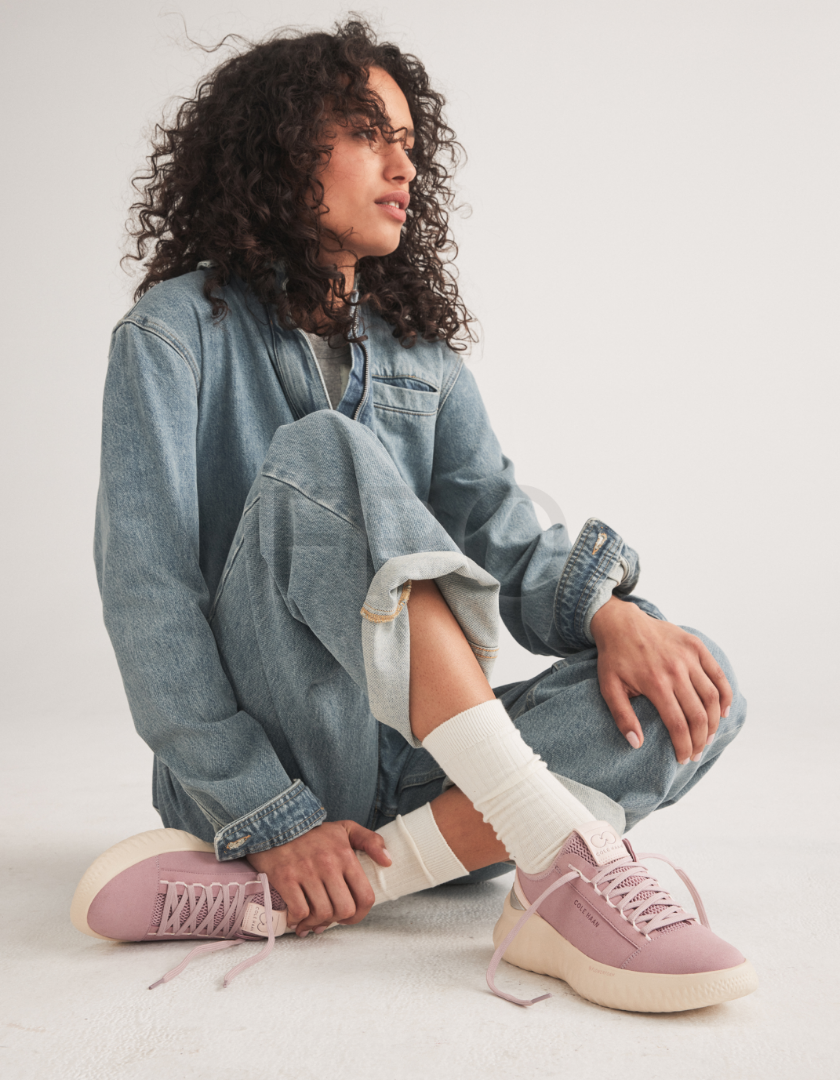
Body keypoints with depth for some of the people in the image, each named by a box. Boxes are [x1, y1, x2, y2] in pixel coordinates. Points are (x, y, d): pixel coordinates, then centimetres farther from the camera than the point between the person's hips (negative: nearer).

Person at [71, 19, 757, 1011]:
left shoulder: (420, 352, 14)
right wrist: (268, 818, -19)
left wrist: (608, 613, -20)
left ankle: (274, 901, -29)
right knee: (323, 453, -26)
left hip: (411, 764, 5)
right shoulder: (178, 332, -1)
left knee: (697, 683, -15)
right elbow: (145, 591, -11)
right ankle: (561, 852, -37)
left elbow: (503, 539, 3)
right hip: (250, 769, -5)